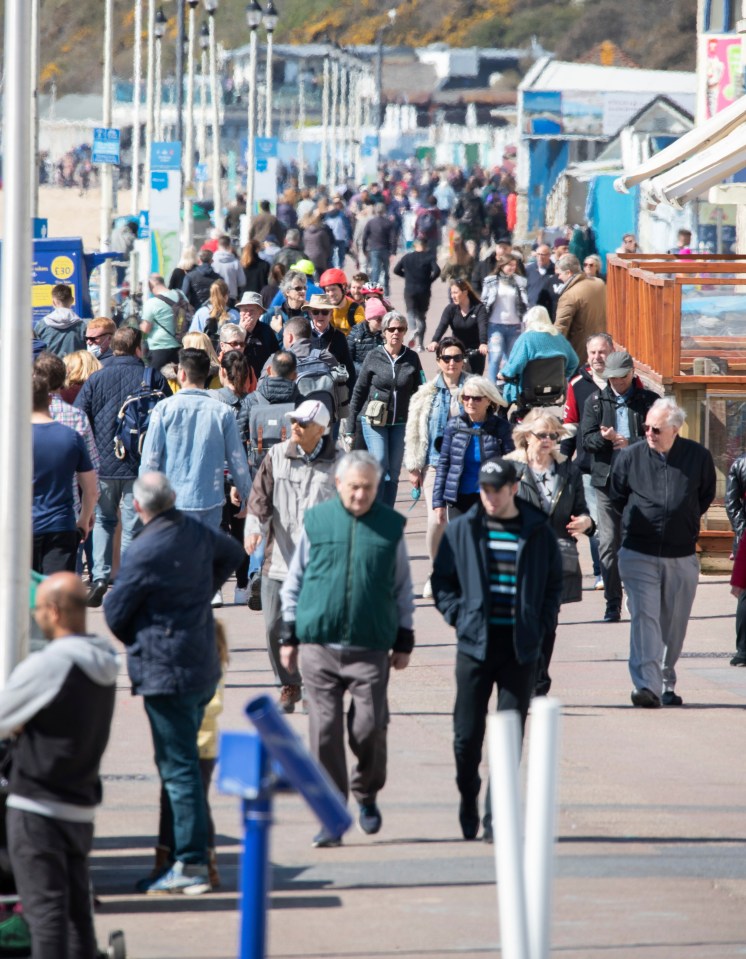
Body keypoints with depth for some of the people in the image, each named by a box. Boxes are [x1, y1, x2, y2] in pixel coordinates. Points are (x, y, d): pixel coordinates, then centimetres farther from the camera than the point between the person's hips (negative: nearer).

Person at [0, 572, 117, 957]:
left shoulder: (47, 665, -18)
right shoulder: (103, 664, 7)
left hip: (38, 806, -7)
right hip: (82, 804, 7)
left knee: (44, 907, -6)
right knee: (77, 905, 14)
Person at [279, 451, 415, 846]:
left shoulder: (390, 526, 6)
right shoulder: (316, 521, 5)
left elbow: (402, 588, 12)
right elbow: (293, 582, 11)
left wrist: (404, 641, 10)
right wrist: (289, 635, 8)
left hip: (370, 647, 0)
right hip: (319, 644, 0)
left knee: (369, 726, -6)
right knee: (325, 731, -1)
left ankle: (366, 794, 21)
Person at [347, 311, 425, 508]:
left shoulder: (412, 358, 3)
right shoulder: (374, 357, -2)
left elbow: (417, 392, 7)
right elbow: (359, 391, 3)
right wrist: (350, 427, 2)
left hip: (401, 422, 2)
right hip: (374, 421, -2)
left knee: (393, 472, 4)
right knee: (380, 464, -14)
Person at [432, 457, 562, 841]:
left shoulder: (538, 532, 5)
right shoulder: (462, 530, 4)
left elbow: (554, 583, 14)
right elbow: (442, 579, 10)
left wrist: (540, 626, 4)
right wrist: (457, 616, -3)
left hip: (520, 651, 0)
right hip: (474, 645, 0)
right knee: (467, 736, 1)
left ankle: (496, 819, 2)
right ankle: (468, 803, 24)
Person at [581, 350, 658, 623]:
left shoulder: (649, 401, 6)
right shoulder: (595, 401, 12)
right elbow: (587, 439, 5)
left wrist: (629, 444, -13)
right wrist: (605, 438, -16)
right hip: (606, 479, 1)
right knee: (608, 543, -2)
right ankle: (612, 603, 2)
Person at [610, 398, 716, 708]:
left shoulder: (699, 457, -2)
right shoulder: (630, 457, -3)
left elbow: (706, 496, 14)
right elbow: (617, 497, 12)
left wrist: (684, 524, 11)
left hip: (682, 557, 2)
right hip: (638, 554, -2)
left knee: (674, 624, 10)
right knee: (644, 617, -14)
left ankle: (667, 682, 25)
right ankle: (647, 685, -21)